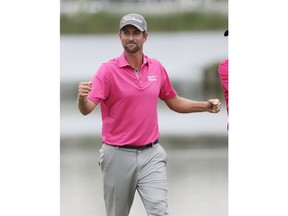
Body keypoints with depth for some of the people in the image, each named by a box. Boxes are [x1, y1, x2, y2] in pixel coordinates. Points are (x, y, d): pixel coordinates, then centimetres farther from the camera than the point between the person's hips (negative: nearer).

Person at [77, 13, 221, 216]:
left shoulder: (157, 68, 5)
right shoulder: (108, 70, -8)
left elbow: (174, 102, 20)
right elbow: (86, 109, -20)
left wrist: (205, 106, 6)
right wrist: (82, 98, -43)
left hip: (151, 154, 2)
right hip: (119, 155, -2)